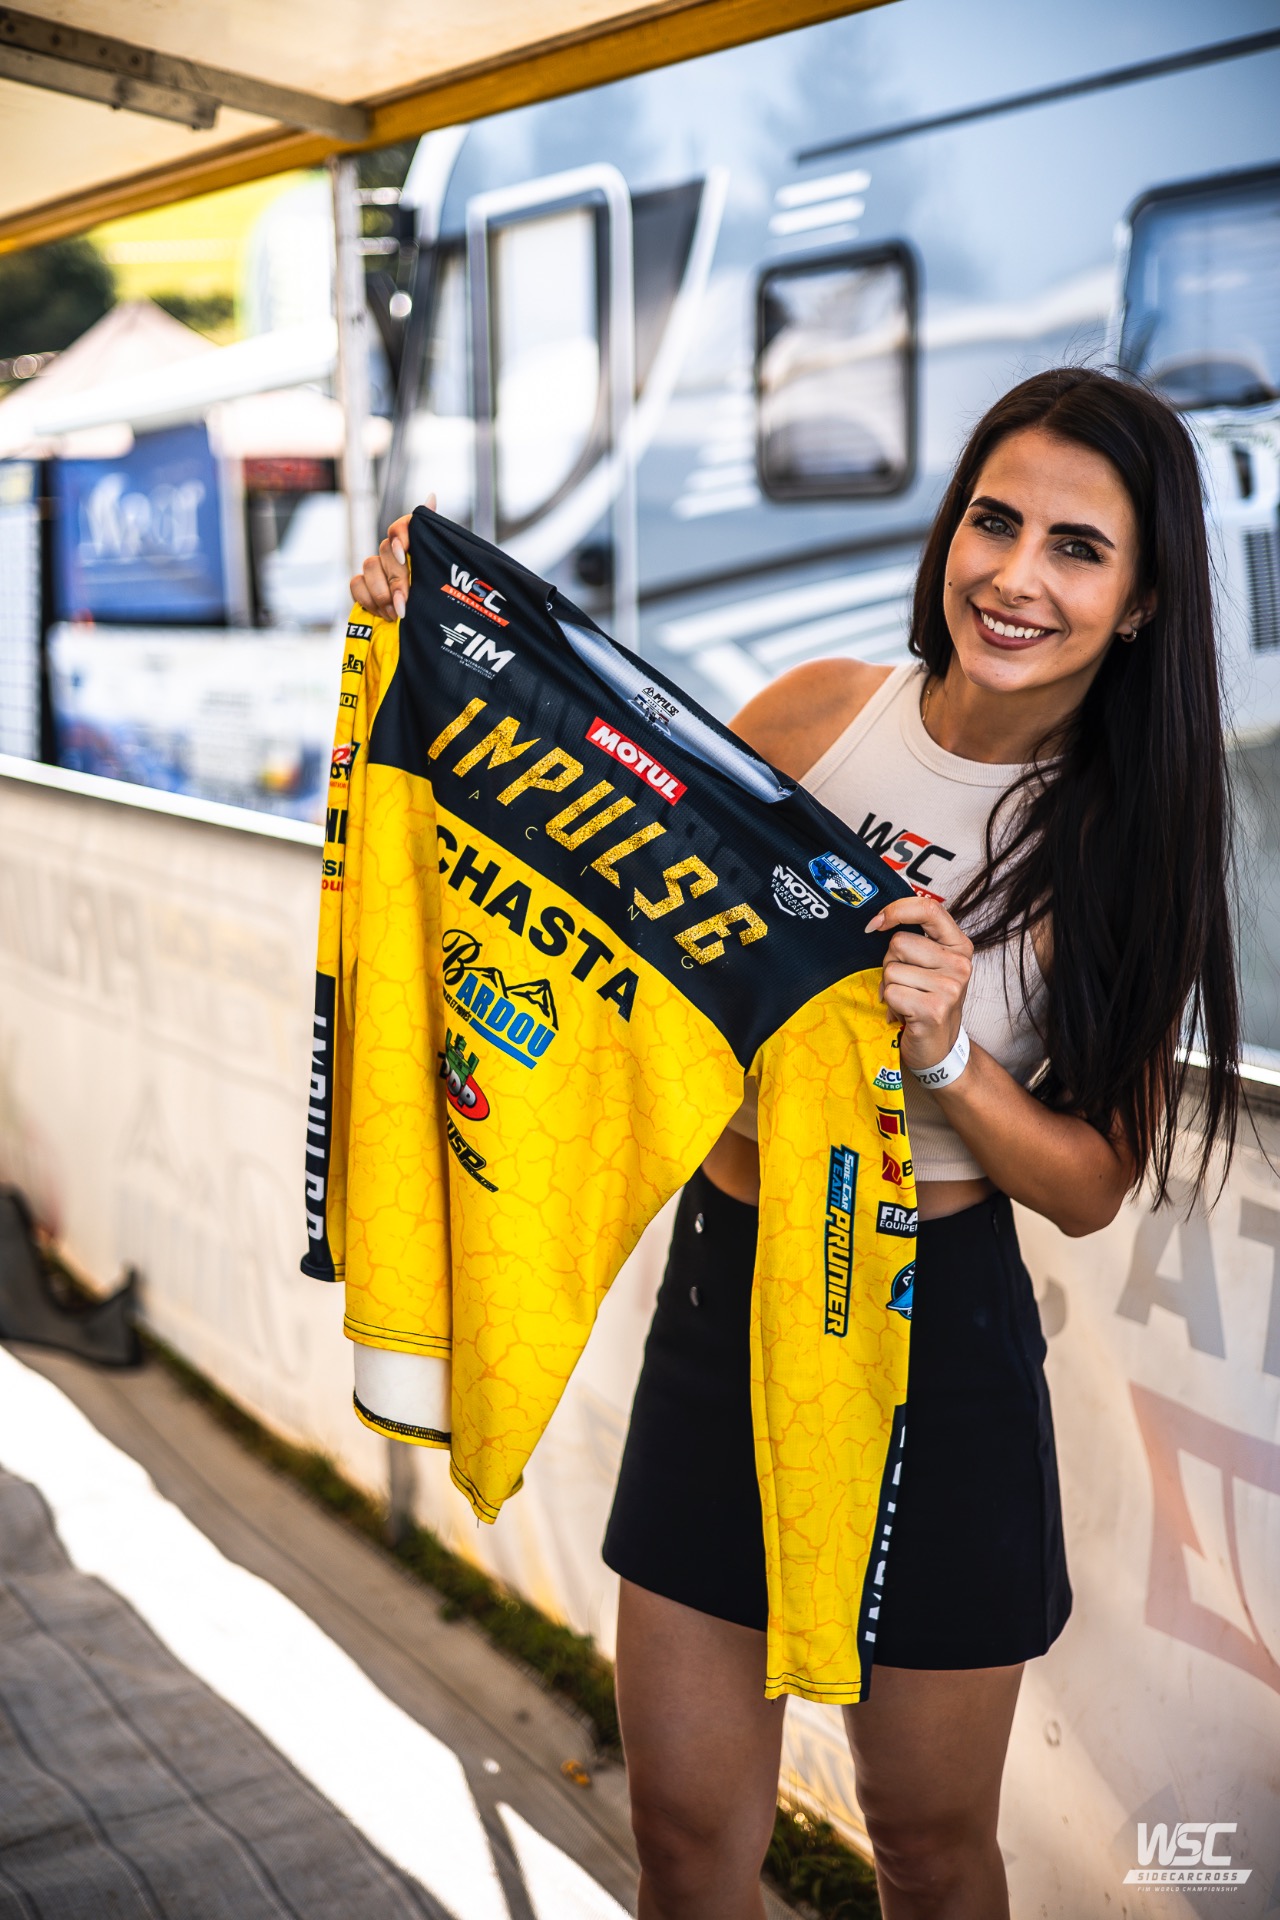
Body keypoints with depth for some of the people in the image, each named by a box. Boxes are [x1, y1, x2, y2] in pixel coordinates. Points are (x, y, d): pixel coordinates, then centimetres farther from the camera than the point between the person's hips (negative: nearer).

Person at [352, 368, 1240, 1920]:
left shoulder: (1125, 843, -8)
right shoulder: (821, 711, -2)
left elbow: (1091, 1188, -6)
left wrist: (948, 1056, -25)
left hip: (935, 1332, -2)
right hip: (719, 1291, 3)